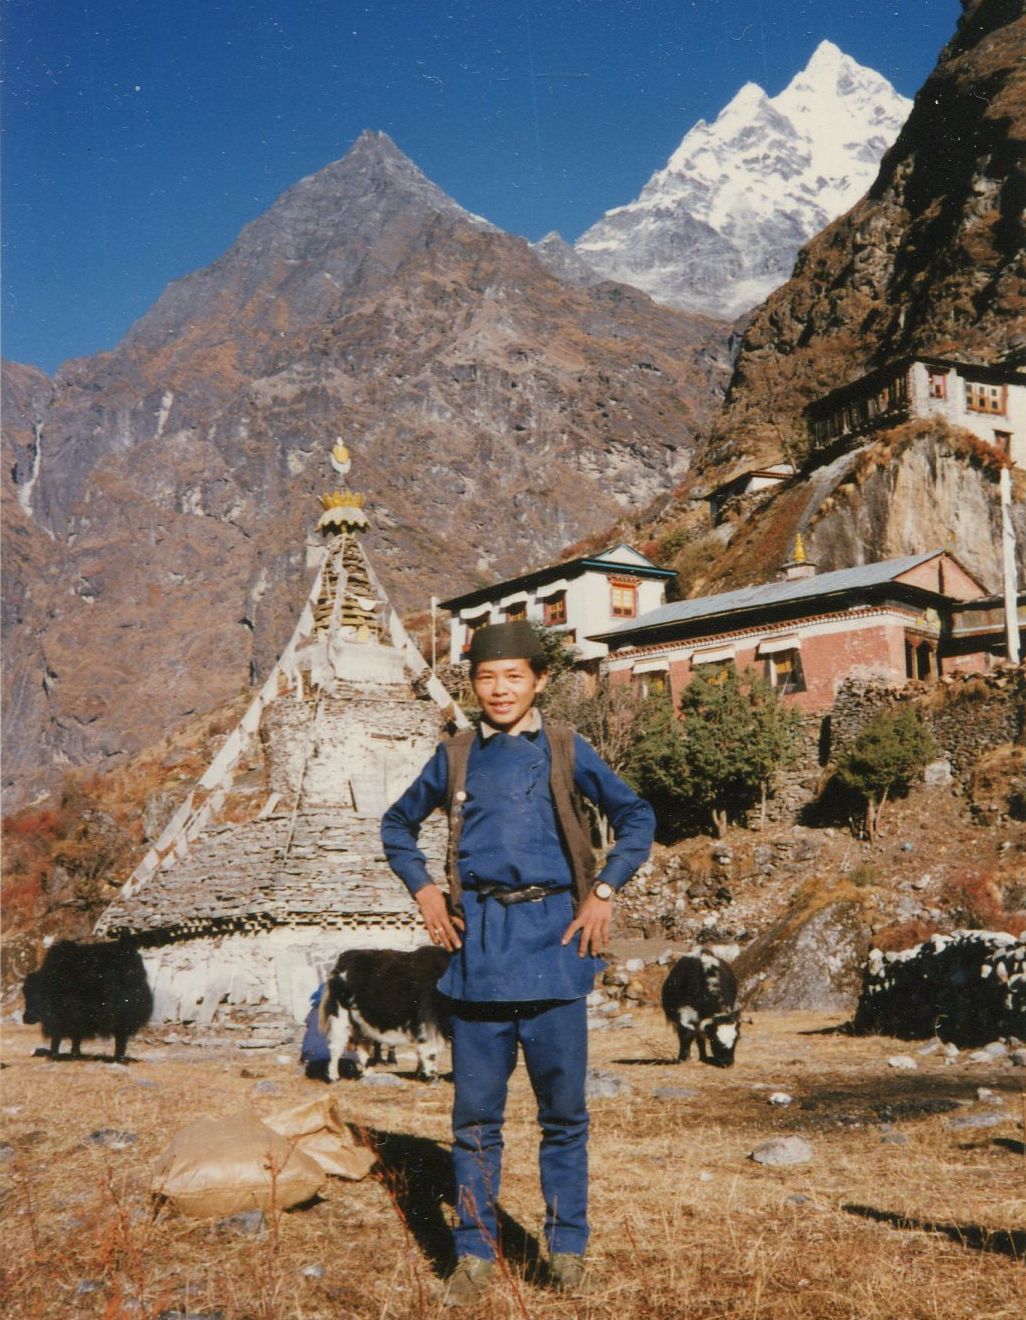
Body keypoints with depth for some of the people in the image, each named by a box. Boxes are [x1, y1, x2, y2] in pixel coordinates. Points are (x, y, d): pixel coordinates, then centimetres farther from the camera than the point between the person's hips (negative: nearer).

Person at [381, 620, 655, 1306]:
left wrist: (604, 893, -2)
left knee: (564, 1107, 5)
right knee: (476, 1111, 6)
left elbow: (637, 816, 7)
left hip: (552, 939, -1)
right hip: (479, 943, 1)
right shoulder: (455, 757, 9)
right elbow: (398, 824, 21)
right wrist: (423, 890, 7)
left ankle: (568, 1249, 19)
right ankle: (475, 1252, 18)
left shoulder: (567, 750, 3)